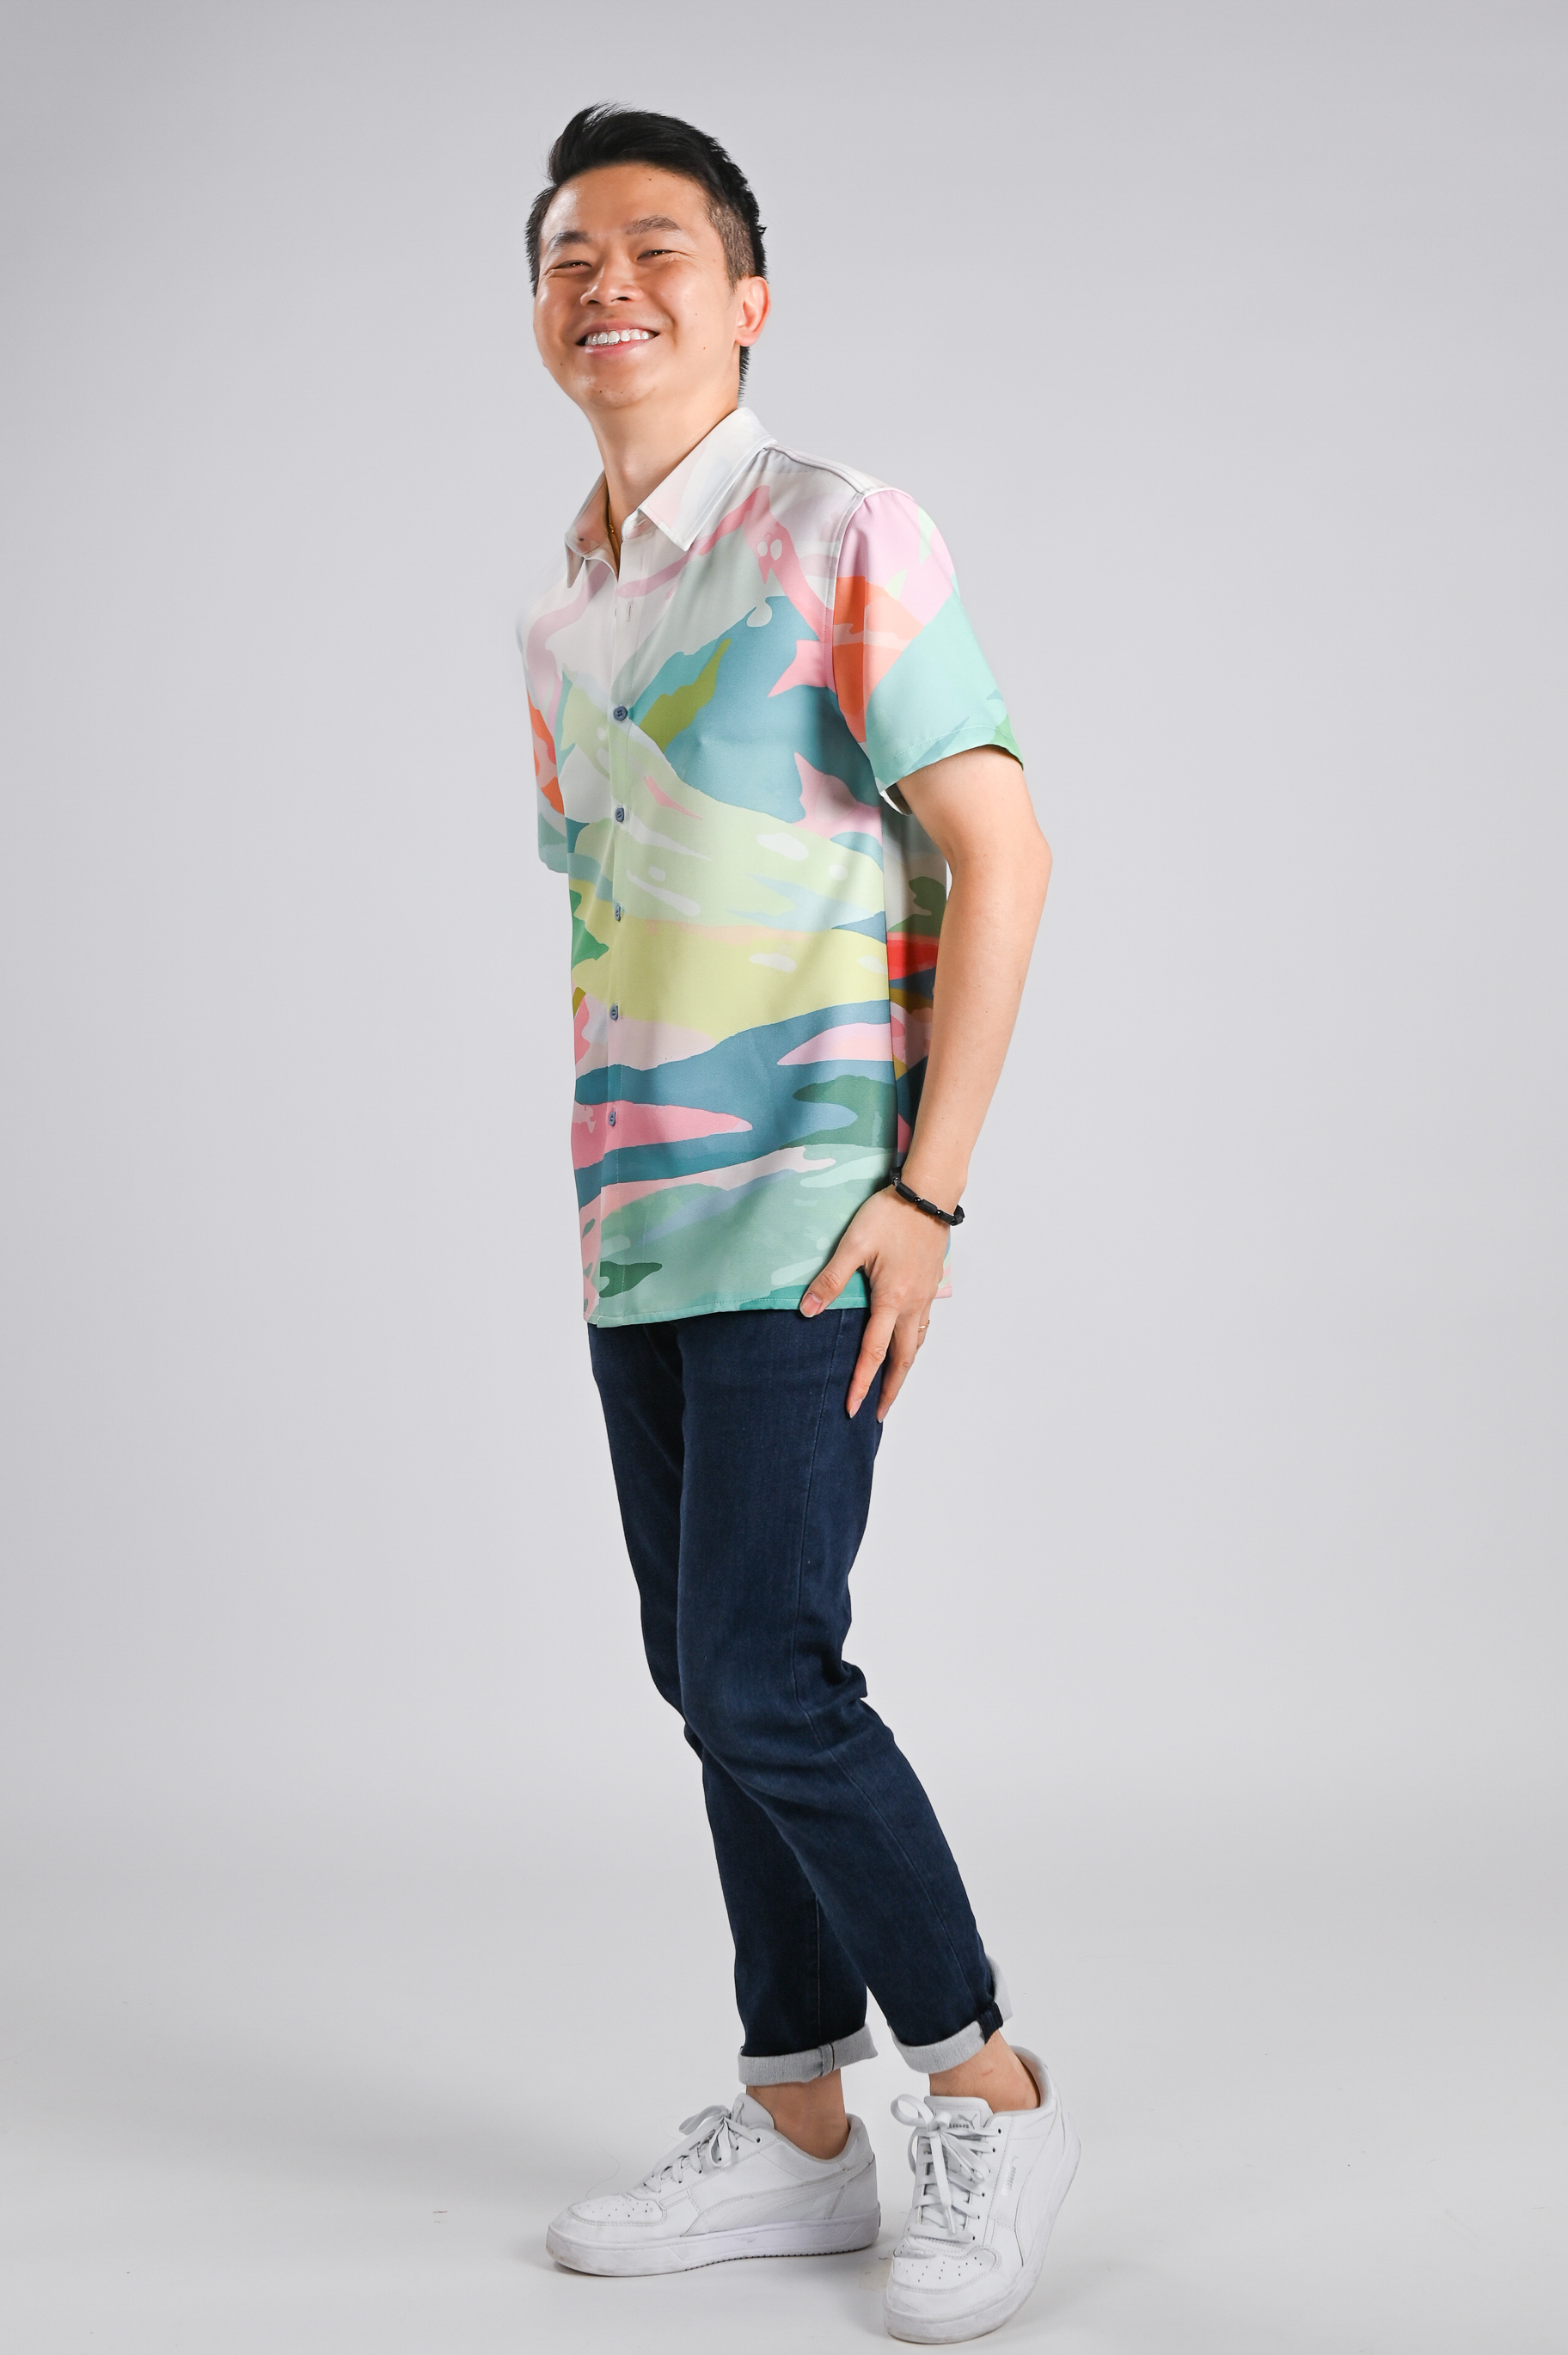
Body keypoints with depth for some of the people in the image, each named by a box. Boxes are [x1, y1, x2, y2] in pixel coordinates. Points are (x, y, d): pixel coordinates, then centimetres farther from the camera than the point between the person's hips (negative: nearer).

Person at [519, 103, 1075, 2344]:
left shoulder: (843, 537, -7)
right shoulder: (561, 614, 15)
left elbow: (1002, 853, -12)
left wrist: (928, 1190, -17)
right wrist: (599, 1195, 15)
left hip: (803, 1220, -7)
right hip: (633, 1234, 8)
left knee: (769, 1681, -11)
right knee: (710, 1681, 10)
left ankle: (990, 2098, 8)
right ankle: (797, 2132, 21)